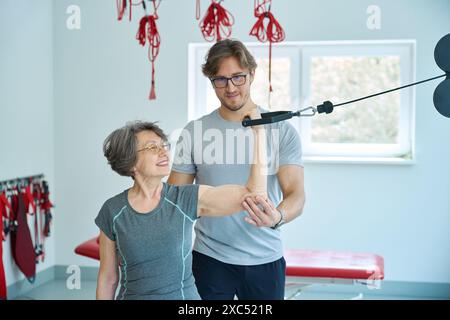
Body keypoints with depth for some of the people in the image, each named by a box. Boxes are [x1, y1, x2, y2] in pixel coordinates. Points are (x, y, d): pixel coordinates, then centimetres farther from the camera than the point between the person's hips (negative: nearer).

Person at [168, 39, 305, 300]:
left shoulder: (282, 131, -3)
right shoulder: (194, 132, 1)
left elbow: (296, 194, -10)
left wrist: (278, 217, -33)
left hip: (265, 260, 0)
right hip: (210, 259, 1)